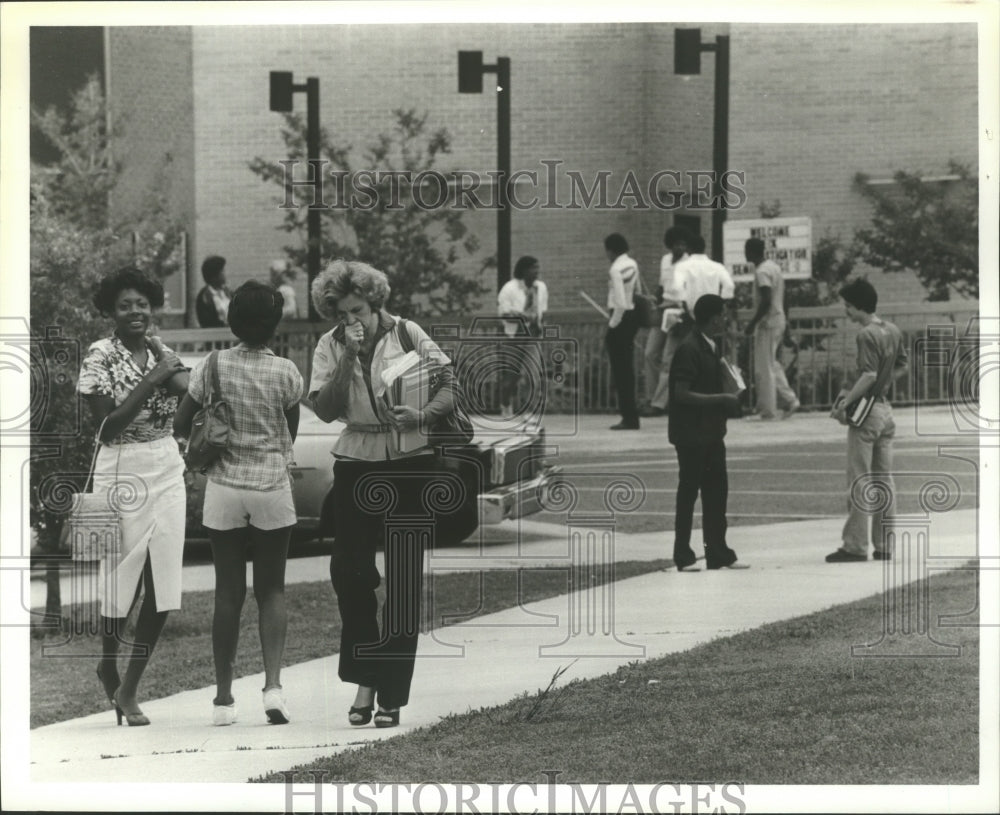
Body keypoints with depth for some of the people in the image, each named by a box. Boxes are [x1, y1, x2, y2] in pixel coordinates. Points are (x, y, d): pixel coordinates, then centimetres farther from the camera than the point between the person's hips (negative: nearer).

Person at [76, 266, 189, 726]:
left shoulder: (162, 354, 9)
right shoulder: (100, 357, -7)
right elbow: (106, 426, -15)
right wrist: (149, 382, -17)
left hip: (167, 471, 5)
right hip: (122, 472, -5)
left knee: (162, 586, 1)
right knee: (122, 580, 0)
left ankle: (128, 690, 10)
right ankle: (107, 667, 28)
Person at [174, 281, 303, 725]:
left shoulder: (214, 367, -5)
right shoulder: (285, 372, -6)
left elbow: (180, 425, 0)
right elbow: (290, 434, 4)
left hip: (225, 488, 1)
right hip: (273, 487, -1)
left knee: (229, 591, 7)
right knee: (271, 589, 9)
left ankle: (224, 697, 8)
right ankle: (273, 684, -8)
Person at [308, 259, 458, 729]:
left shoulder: (407, 335, -2)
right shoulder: (330, 346, 3)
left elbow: (450, 386, -1)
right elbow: (324, 409, -6)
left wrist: (423, 415, -20)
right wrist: (349, 357, -15)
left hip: (409, 464, -2)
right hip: (356, 464, 2)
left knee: (403, 582, -1)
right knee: (348, 571, -5)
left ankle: (390, 697, 3)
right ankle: (364, 681, 11)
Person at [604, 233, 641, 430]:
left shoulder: (616, 270, -17)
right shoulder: (633, 265, 9)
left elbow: (620, 303, -22)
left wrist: (612, 325, -11)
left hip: (621, 318, -9)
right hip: (633, 316, 9)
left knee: (620, 368, -3)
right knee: (627, 368, 16)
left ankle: (629, 417, -2)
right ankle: (631, 416, 21)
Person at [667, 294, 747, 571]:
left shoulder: (712, 346, 10)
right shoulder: (689, 349, -17)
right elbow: (681, 394, -22)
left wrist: (727, 403, 5)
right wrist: (721, 399, -22)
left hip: (711, 431, 8)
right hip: (690, 432, -8)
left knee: (716, 490, 10)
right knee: (689, 491, -1)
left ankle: (718, 553, 16)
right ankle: (683, 556, 7)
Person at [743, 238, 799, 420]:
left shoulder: (762, 272, -17)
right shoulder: (774, 267, 13)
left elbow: (766, 301, -24)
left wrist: (753, 323, -19)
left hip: (768, 323, -9)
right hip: (779, 319, 9)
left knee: (764, 368, -3)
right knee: (772, 365, 16)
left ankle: (768, 410, -1)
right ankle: (789, 400, 12)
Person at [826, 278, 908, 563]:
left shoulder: (866, 335, -17)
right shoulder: (893, 331, 8)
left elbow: (869, 375, -23)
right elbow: (901, 366, 17)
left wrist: (845, 403, -19)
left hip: (866, 411, -8)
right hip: (886, 409, 8)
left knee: (859, 482, -3)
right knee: (884, 480, 10)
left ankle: (855, 546, -1)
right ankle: (884, 546, 11)